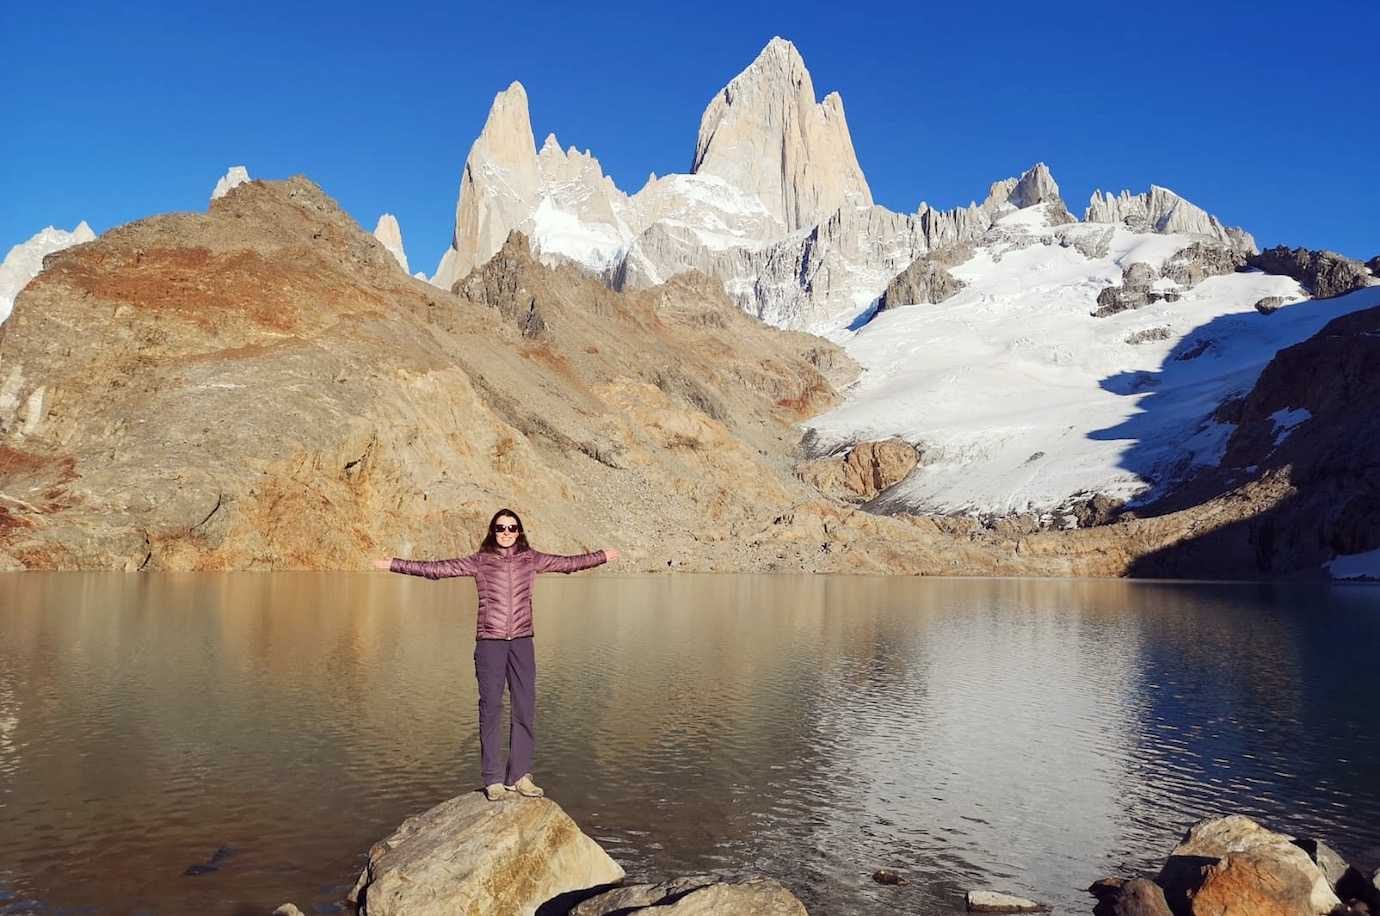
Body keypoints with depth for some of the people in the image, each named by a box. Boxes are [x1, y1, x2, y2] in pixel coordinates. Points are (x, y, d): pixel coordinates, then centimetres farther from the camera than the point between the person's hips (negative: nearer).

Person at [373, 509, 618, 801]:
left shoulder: (531, 559, 9)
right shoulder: (480, 562, 3)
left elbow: (568, 562, 19)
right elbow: (435, 568, 2)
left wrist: (603, 556, 25)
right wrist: (393, 564, 0)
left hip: (521, 642, 2)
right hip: (490, 642, -2)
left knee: (525, 708, 2)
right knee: (490, 709, 1)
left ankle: (520, 776, 12)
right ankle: (493, 780, 9)